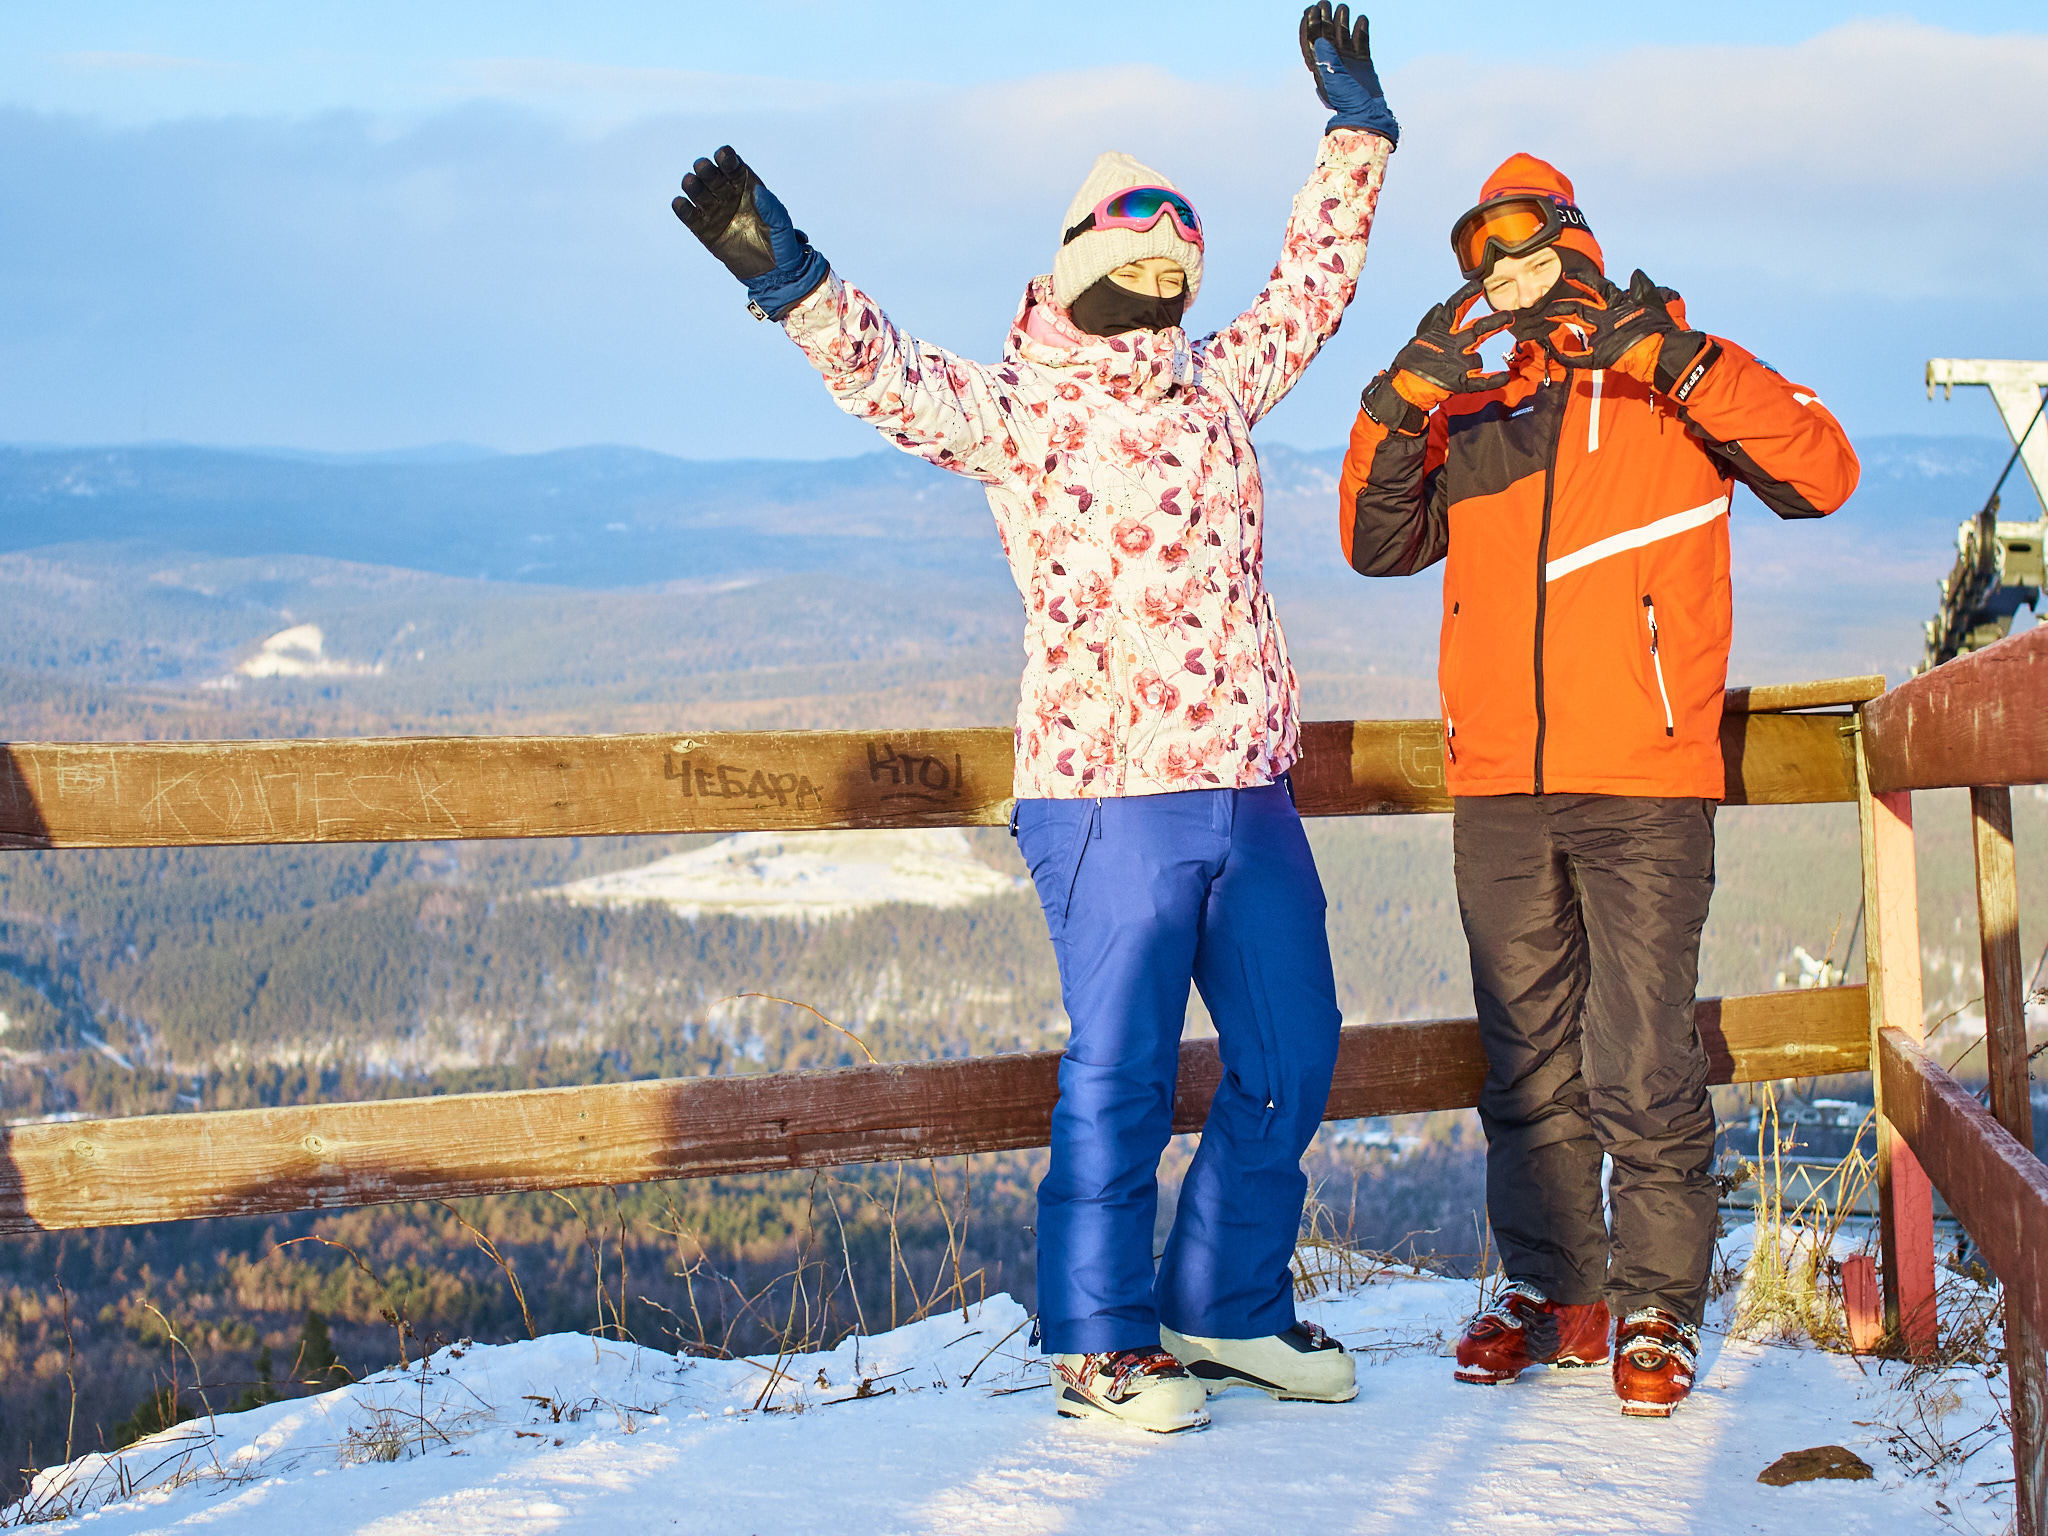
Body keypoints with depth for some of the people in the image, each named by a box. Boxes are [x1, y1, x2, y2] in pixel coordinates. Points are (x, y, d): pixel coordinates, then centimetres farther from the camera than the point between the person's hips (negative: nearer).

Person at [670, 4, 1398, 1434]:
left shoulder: (1214, 387, 16)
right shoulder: (1016, 407, -3)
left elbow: (1311, 284, 28)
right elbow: (898, 380, -18)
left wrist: (1357, 133, 31)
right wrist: (794, 280, -32)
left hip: (1249, 785, 7)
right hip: (1111, 793, -7)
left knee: (1291, 1055, 11)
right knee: (1121, 1071, -4)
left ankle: (1228, 1309, 26)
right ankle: (1098, 1343, 8)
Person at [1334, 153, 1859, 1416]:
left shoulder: (1668, 383, 2)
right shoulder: (1464, 404, 14)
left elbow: (1822, 474, -10)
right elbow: (1380, 544, 5)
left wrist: (1682, 360, -18)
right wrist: (1398, 411, -11)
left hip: (1644, 787, -4)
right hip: (1498, 791, 5)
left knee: (1641, 1067, -7)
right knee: (1530, 1063, 10)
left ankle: (1658, 1305, 4)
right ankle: (1553, 1292, 20)